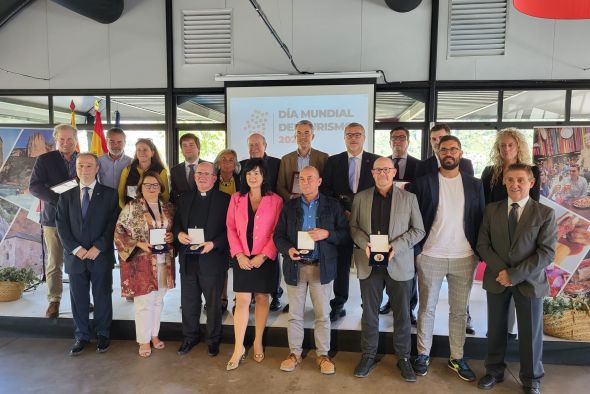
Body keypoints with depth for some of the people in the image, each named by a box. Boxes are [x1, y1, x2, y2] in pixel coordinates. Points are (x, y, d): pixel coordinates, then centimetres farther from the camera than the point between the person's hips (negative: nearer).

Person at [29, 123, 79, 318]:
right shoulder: (44, 160, 1)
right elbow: (34, 186, -7)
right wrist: (59, 200, -19)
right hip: (53, 217, -1)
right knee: (54, 263, 4)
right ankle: (54, 301, 16)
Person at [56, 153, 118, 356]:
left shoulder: (109, 194, 0)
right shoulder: (66, 195, 8)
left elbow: (112, 224, -5)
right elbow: (61, 225, 3)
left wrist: (98, 248, -13)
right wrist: (76, 249, -8)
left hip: (101, 256, -2)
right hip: (75, 256, 2)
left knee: (102, 297, 8)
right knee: (78, 299, 11)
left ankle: (103, 335, 24)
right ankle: (81, 337, 26)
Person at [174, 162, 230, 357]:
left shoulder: (224, 200, -4)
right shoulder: (184, 198, 11)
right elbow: (176, 222, 15)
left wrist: (214, 244, -19)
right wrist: (179, 234, -6)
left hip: (213, 259, -4)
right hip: (188, 259, 4)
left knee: (214, 303, 11)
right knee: (188, 302, 15)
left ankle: (213, 340, 29)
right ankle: (189, 337, 34)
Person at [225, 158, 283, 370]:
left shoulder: (275, 200, -2)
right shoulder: (236, 199, 5)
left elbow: (278, 232, -5)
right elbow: (231, 228, 2)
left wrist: (263, 255, -13)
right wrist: (239, 255, -8)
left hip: (265, 258, -1)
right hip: (243, 258, 1)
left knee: (262, 298, 9)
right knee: (242, 301, 0)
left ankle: (258, 342, 25)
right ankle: (238, 348, 9)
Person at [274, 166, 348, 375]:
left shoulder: (333, 205, 3)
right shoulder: (289, 206, 7)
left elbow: (345, 233, 1)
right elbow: (278, 235, 6)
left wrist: (327, 234, -17)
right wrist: (288, 249, -14)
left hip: (322, 267, -1)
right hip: (295, 266, 2)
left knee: (323, 314, 7)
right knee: (294, 314, 10)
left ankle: (323, 354, 22)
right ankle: (294, 353, 24)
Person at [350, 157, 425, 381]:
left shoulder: (409, 198, 2)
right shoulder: (361, 198, 6)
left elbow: (418, 230, 0)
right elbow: (353, 227, 7)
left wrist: (396, 247, -14)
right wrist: (364, 244, -12)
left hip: (399, 265, -1)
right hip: (369, 264, 1)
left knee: (402, 314, 9)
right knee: (369, 313, 10)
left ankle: (403, 358, 26)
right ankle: (368, 355, 26)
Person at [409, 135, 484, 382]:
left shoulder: (474, 185, 5)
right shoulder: (423, 182, -3)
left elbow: (480, 220, 7)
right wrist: (415, 250, -6)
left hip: (464, 258, 2)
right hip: (430, 256, -2)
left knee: (459, 310, 12)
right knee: (427, 308, 9)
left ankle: (457, 358, 27)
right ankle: (423, 354, 23)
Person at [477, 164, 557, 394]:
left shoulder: (545, 214, -5)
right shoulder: (492, 209, 2)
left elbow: (547, 253, -12)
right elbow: (483, 245, 0)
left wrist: (514, 274, -18)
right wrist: (501, 270, -14)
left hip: (529, 281, -2)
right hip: (497, 279, 2)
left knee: (530, 333, 10)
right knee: (496, 329, 14)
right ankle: (494, 371, 33)